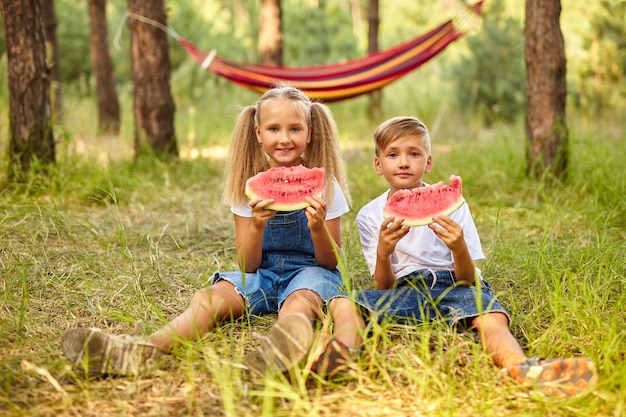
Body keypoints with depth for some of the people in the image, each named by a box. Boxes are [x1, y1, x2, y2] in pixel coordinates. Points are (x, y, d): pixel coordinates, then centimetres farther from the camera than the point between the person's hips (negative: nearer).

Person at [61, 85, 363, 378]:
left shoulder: (324, 185, -3)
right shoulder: (250, 188, 2)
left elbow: (330, 263, -2)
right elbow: (248, 266, -2)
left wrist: (318, 228, -23)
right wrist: (257, 226, -22)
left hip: (310, 271, -2)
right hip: (262, 275, 2)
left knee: (300, 298, -38)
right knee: (210, 296, -27)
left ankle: (286, 345, -73)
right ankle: (144, 350, -53)